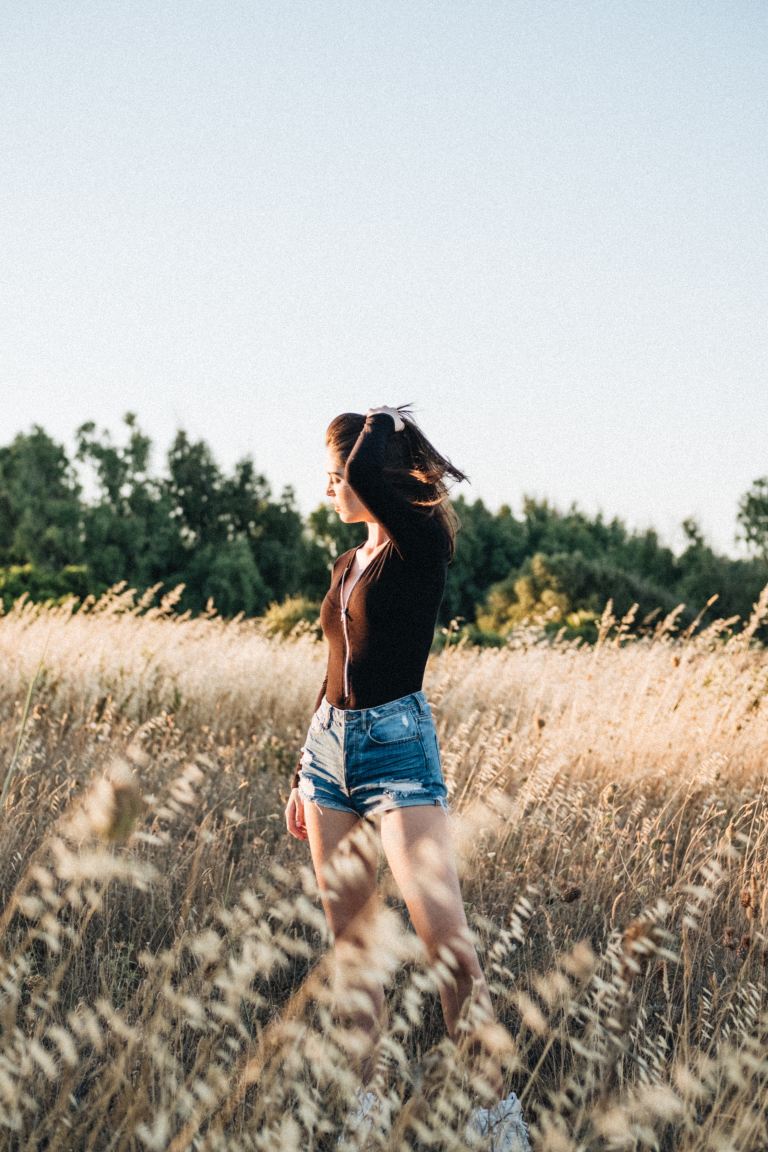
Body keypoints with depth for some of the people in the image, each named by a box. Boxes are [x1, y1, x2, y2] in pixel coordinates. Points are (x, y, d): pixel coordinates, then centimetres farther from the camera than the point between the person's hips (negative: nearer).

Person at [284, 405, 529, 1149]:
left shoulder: (422, 543, -6)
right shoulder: (349, 564, 16)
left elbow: (367, 475, -26)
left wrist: (381, 423, -4)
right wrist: (303, 776, 21)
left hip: (397, 741, -8)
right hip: (330, 745, 8)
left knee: (445, 936, -13)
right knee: (349, 939, 7)